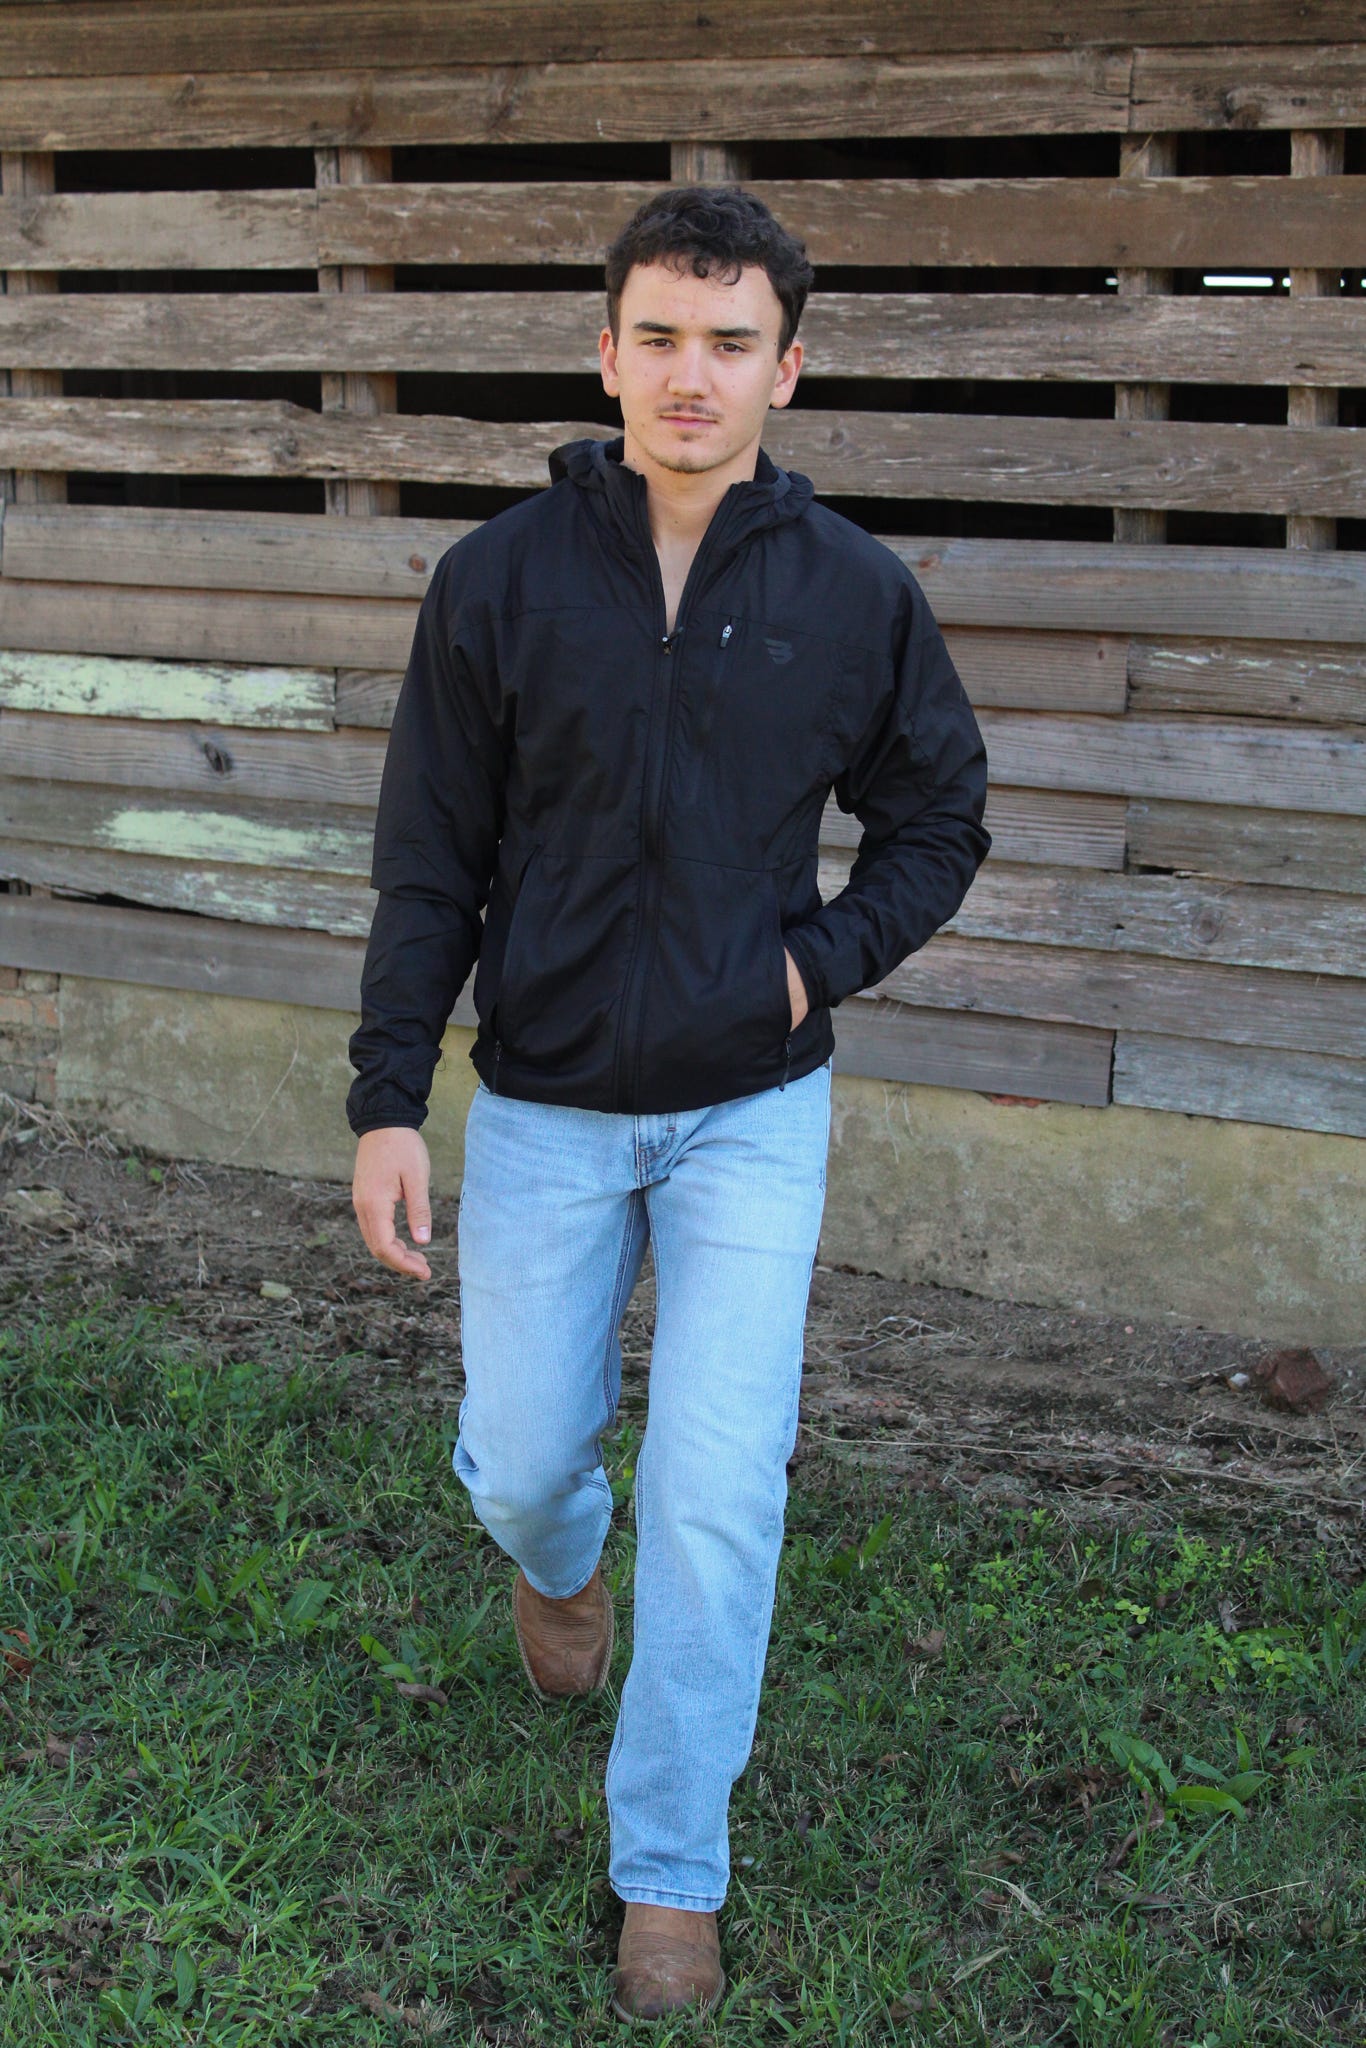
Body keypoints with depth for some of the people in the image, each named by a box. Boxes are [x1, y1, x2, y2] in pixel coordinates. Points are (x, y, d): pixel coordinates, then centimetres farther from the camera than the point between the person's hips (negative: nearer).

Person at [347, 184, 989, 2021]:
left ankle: (672, 1872, 15)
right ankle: (557, 1558, 52)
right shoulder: (501, 580, -7)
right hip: (544, 1110, 1)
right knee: (524, 1451, 13)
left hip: (752, 1115, 0)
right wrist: (388, 1102, -6)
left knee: (718, 1499, -3)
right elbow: (429, 863, -2)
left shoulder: (855, 592, -6)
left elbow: (939, 822, 8)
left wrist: (818, 962, -7)